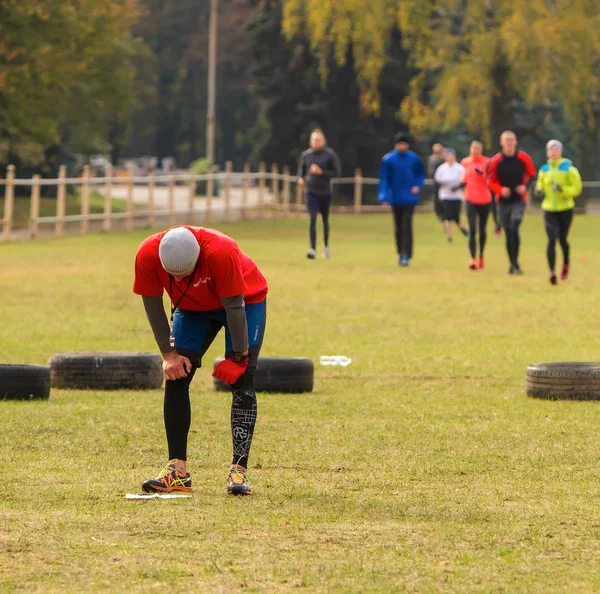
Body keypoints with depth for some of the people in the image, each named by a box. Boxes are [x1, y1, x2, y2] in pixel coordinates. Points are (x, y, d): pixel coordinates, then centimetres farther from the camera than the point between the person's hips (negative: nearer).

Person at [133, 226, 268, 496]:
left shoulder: (220, 253, -41)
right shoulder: (147, 255, -30)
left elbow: (234, 307, -30)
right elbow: (153, 305, -14)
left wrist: (239, 357, -22)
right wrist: (169, 354, -14)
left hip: (246, 299, -4)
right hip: (192, 308, 4)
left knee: (241, 378, -16)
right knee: (176, 377, -8)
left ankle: (239, 470, -19)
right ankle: (177, 470, -6)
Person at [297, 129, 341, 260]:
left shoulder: (330, 155, -6)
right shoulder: (305, 155, 2)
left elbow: (337, 172, -7)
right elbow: (301, 169, 17)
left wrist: (321, 172, -20)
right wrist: (300, 178, -4)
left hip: (325, 192, 0)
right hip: (311, 192, 0)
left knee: (325, 220, 13)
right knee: (313, 219, -14)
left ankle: (326, 245, 36)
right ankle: (313, 249, -18)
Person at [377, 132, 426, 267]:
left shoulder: (414, 158, -1)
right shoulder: (388, 160, -5)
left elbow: (420, 174, 12)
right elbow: (384, 179, -6)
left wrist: (418, 186, -6)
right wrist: (384, 197, -16)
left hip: (409, 198, -1)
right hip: (395, 199, 1)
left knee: (406, 226, -12)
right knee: (398, 227, 10)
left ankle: (406, 255, -13)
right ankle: (400, 253, 26)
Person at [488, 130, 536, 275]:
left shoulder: (524, 158, -2)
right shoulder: (495, 161, -2)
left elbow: (532, 176, 8)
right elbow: (491, 182, 3)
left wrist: (526, 186, -12)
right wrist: (501, 190, -17)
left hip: (519, 200, -2)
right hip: (503, 201, 2)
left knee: (513, 228, -20)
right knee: (508, 232, 5)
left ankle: (515, 263, -14)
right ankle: (513, 265, 17)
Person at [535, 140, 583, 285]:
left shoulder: (568, 168, -6)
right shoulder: (544, 169, 5)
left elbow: (577, 188, -8)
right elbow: (541, 184, 21)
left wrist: (562, 189, -23)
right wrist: (539, 189, -3)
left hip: (565, 209, -1)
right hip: (549, 210, 1)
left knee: (562, 239, 10)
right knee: (552, 239, -13)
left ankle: (566, 262, 41)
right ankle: (552, 272, -18)